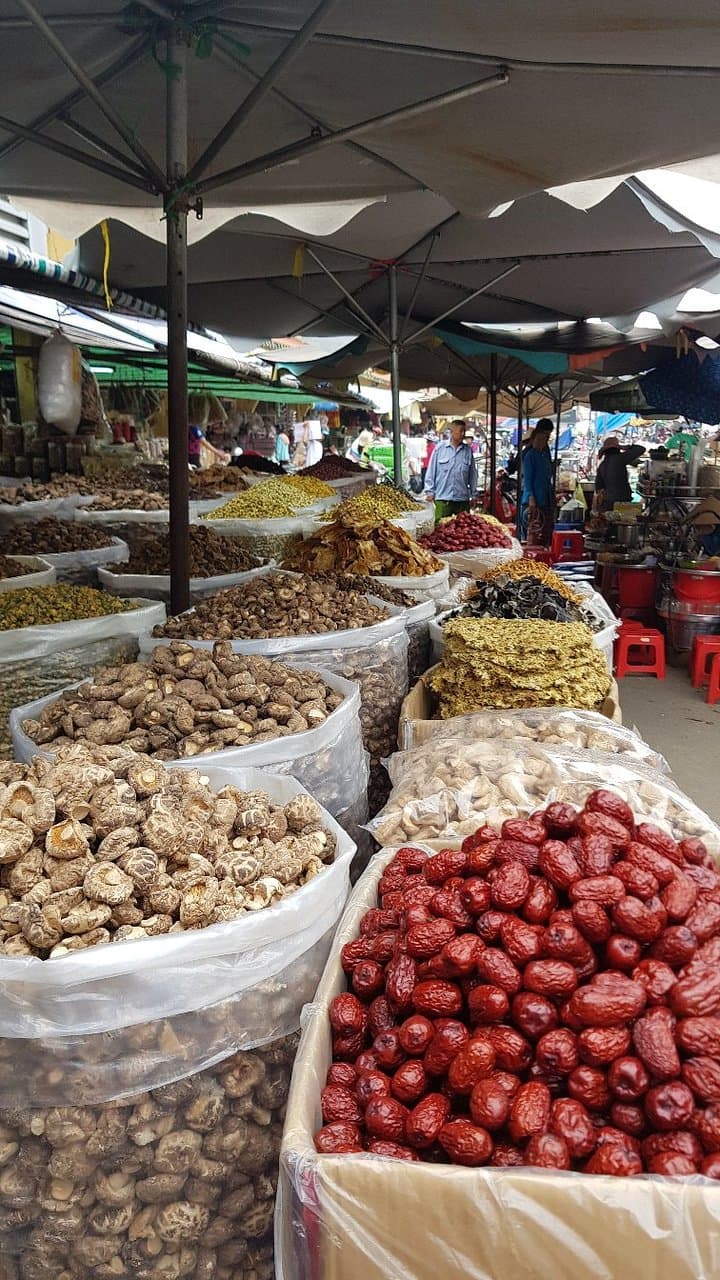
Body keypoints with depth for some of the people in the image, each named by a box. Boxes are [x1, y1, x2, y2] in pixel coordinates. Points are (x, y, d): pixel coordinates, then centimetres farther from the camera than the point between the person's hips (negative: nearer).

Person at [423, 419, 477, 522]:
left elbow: (473, 474, 13)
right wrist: (430, 491, -1)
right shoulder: (440, 448, 1)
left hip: (462, 498, 3)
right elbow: (431, 471, 3)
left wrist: (473, 494, 12)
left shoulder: (468, 450, 8)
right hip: (442, 498, -2)